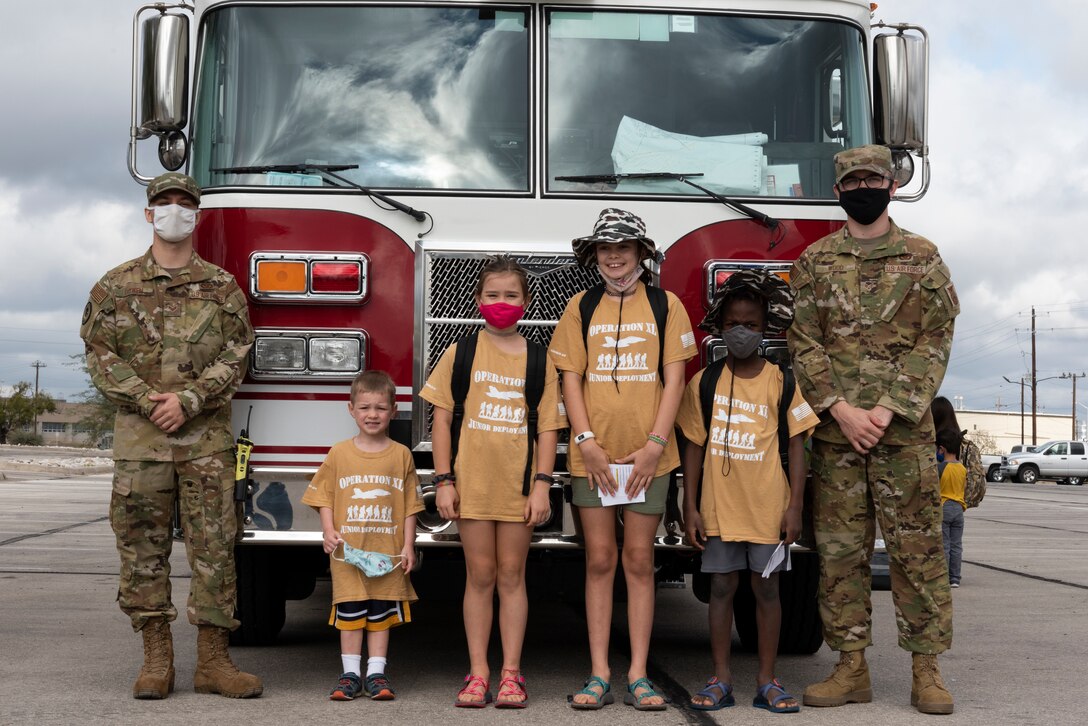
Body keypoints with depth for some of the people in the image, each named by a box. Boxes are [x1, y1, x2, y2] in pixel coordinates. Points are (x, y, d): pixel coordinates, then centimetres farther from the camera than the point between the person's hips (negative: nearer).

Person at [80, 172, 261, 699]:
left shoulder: (221, 287, 7)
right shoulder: (117, 285, 8)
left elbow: (235, 355, 0)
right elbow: (100, 354, 2)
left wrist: (188, 400, -13)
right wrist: (149, 400, -11)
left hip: (207, 437, 0)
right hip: (139, 436, 1)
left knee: (213, 543, -1)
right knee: (143, 546, 3)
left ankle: (212, 660, 6)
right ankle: (156, 659, 12)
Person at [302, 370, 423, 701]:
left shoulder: (401, 454, 3)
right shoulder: (339, 453, 3)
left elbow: (410, 505, 4)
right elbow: (324, 497, 5)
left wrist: (408, 545, 0)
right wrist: (328, 531, -8)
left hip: (387, 550, 0)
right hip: (348, 550, 0)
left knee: (382, 610, 6)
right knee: (350, 609, 3)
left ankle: (376, 673, 13)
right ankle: (350, 673, 11)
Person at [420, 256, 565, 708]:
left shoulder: (539, 360, 4)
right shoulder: (461, 352, 2)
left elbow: (548, 427, 2)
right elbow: (442, 418, 2)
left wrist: (542, 485, -5)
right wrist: (444, 480, -4)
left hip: (519, 485, 0)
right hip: (473, 483, 0)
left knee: (511, 576, 7)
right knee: (480, 576, 5)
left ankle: (511, 674, 13)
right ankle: (478, 673, 12)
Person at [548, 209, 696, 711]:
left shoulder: (665, 306, 5)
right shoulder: (581, 307, 8)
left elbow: (673, 379, 1)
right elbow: (571, 378, 5)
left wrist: (655, 444, -8)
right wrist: (587, 442, -7)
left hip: (647, 454, -1)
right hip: (593, 455, 1)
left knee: (639, 560, 4)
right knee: (599, 560, 3)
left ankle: (638, 675, 9)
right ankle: (599, 674, 8)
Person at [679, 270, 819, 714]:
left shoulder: (782, 383, 0)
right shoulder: (704, 383, 2)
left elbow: (796, 445, 0)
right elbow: (694, 447, 3)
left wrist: (795, 507, -5)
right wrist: (691, 508, 0)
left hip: (768, 506, 0)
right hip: (719, 506, 1)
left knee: (767, 588, 6)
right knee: (722, 586, 6)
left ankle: (767, 681, 14)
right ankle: (721, 679, 14)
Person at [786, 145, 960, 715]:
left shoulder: (922, 258, 6)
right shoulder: (814, 262, 9)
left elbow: (934, 342, -1)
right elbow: (803, 343, 3)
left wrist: (888, 409, -12)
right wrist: (841, 409, -10)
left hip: (904, 430, -1)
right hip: (834, 431, 2)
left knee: (917, 547, 0)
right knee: (839, 550, 4)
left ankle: (926, 671, 9)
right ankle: (851, 668, 12)